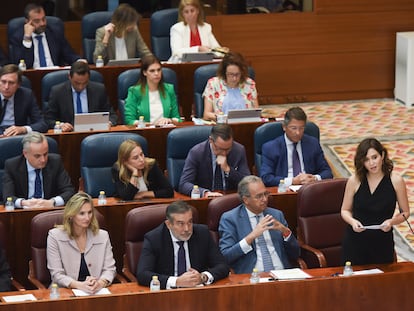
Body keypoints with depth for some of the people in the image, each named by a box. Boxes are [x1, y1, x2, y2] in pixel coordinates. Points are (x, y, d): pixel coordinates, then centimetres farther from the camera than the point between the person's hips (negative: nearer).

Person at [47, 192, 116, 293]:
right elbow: (57, 275, -7)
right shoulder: (55, 236, -1)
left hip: (97, 293, 2)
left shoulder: (103, 236, 8)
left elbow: (110, 269, 5)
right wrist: (80, 285, -24)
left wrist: (100, 283, -19)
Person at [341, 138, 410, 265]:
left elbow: (405, 212, 4)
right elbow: (345, 210, 8)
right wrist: (352, 221, -13)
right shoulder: (354, 180, -2)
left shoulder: (396, 181, -4)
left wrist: (392, 221, -15)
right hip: (355, 243, 0)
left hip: (383, 243, 0)